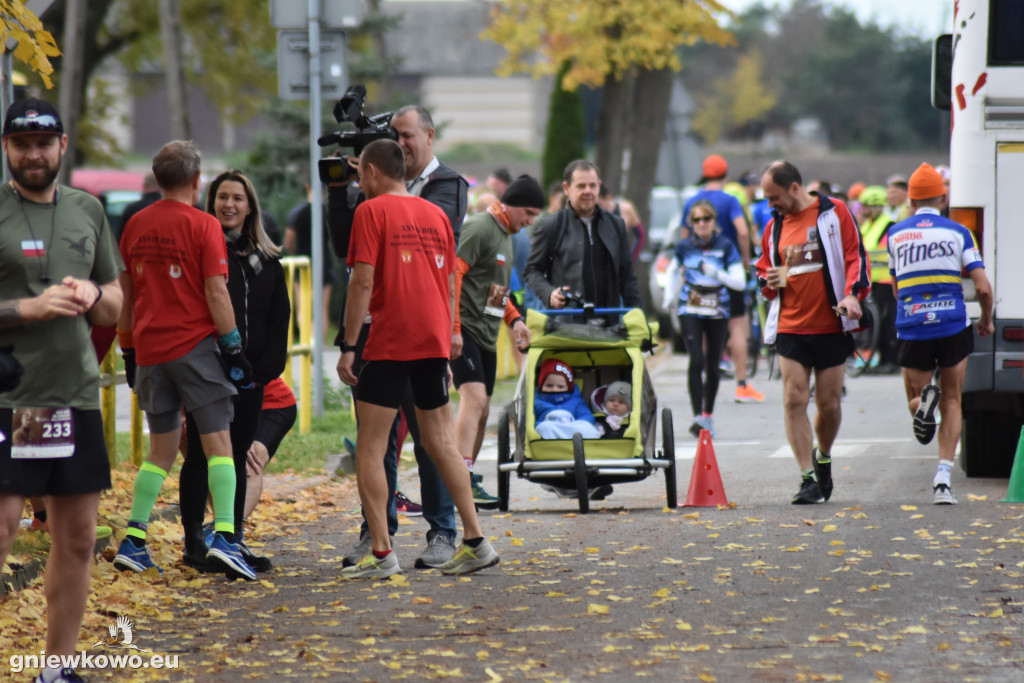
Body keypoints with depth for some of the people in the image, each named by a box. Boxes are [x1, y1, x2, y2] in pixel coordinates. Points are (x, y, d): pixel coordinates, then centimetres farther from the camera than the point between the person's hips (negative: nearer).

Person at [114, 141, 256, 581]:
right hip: (195, 346, -5)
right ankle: (224, 536, -18)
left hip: (150, 349, 5)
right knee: (217, 442, -4)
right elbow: (215, 292, -10)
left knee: (161, 448, 14)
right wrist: (233, 348, -4)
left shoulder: (136, 226, 9)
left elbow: (125, 296, 15)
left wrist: (129, 351, 23)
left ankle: (133, 542, 7)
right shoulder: (203, 226, -6)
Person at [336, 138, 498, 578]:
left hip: (389, 345, -6)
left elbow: (362, 282, -12)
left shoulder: (371, 211, -4)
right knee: (440, 443, 13)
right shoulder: (435, 215, 14)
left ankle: (381, 553, -9)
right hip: (434, 343, 6)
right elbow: (449, 287, 15)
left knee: (370, 448, -2)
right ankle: (475, 542, 9)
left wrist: (348, 346, -9)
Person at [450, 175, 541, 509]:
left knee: (482, 410, 12)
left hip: (487, 334, 10)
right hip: (464, 329, -10)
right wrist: (452, 329, -24)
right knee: (474, 397, -22)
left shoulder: (506, 235, 20)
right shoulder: (478, 228, -11)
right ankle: (463, 478, -30)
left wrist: (513, 318, 12)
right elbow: (452, 276, -19)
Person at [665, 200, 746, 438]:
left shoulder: (725, 247, -4)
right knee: (696, 361, -16)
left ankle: (708, 415, 26)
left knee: (712, 365, 9)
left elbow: (740, 282, -10)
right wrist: (670, 297, 12)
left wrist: (718, 274, -26)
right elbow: (674, 271, 23)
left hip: (717, 313, 0)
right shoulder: (684, 247, 2)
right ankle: (697, 417, -21)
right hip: (690, 311, 0)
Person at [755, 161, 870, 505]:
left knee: (829, 404, 4)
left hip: (831, 326, -3)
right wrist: (770, 281, -1)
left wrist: (852, 294, -20)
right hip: (790, 328, 3)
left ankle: (823, 459, 32)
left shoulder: (834, 213, -1)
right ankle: (808, 478, -7)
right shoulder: (775, 226, 12)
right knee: (794, 401, -9)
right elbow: (763, 270, 23)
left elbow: (855, 256, -5)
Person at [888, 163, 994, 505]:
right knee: (952, 402, 13)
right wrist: (986, 320, 13)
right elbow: (983, 287, -5)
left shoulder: (895, 234, 8)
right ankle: (942, 479, -1)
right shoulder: (958, 233, 1)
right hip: (953, 326, -1)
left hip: (911, 328, 1)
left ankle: (923, 401, -24)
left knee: (914, 397, 16)